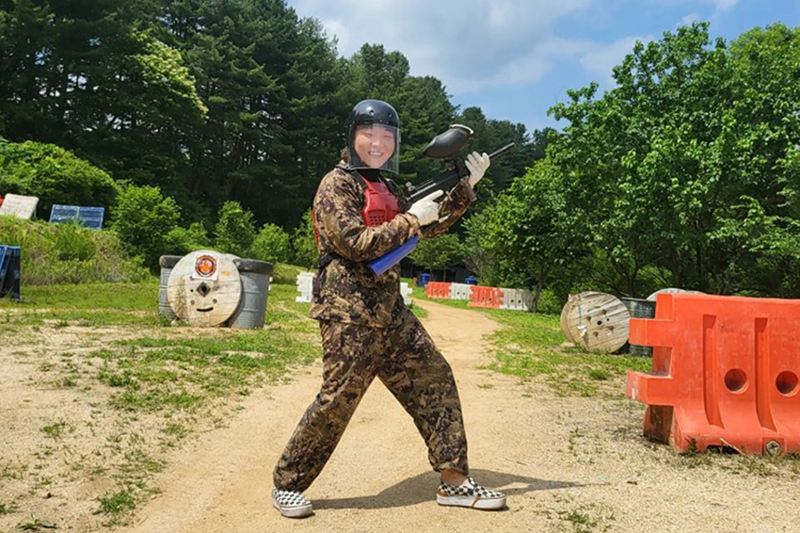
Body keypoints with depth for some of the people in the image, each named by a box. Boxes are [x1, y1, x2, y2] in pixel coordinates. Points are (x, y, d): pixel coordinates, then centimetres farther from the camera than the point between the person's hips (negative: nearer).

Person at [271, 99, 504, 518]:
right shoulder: (336, 184, -6)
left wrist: (466, 187, 9)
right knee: (338, 398, -5)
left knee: (434, 380, 6)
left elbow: (431, 226, 19)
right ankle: (287, 483, 15)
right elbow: (355, 244, -18)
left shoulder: (386, 187, 19)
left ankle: (454, 480, 16)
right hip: (349, 311, -8)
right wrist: (411, 219, -14)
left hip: (389, 308, 8)